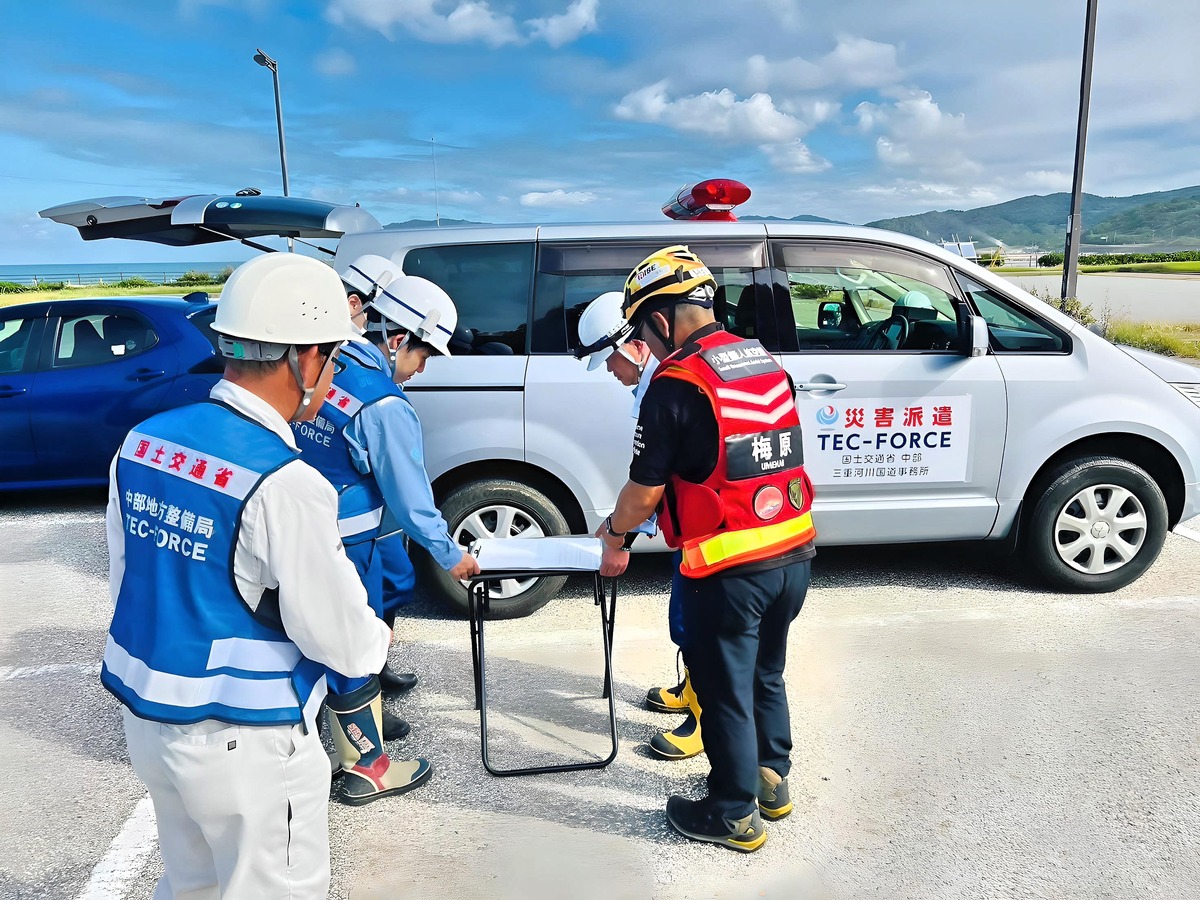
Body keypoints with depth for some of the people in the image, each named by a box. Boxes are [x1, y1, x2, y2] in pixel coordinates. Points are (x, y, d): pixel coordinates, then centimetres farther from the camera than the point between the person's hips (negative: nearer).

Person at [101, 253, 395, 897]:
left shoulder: (143, 442, -4)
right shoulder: (285, 484, -27)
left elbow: (126, 577, 7)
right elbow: (341, 639, -18)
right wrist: (377, 638, 3)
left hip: (145, 722, 7)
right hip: (245, 744, -7)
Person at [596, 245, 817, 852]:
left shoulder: (675, 384, -16)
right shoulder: (767, 364, 7)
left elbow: (646, 490, -12)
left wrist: (614, 533, 8)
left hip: (729, 569, -7)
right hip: (793, 554, 8)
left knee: (725, 692, 11)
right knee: (765, 675, 25)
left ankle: (734, 815, 28)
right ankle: (771, 780, 42)